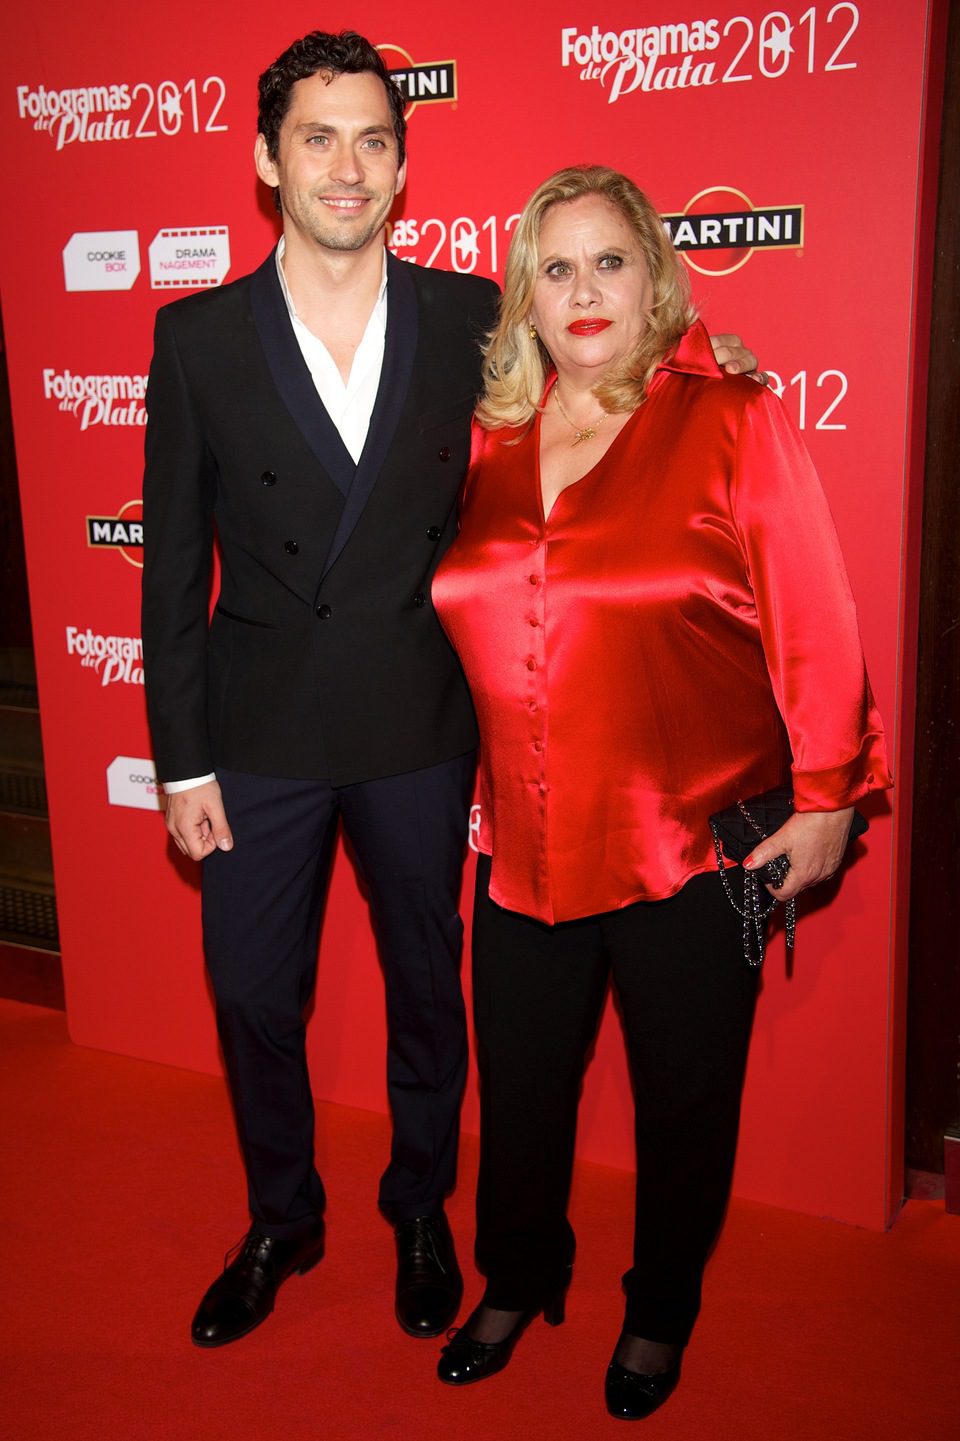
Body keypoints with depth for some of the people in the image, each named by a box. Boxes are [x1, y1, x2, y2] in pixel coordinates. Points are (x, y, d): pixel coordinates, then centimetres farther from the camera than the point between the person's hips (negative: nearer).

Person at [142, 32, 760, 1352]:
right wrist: (182, 761, -3)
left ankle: (420, 1214, 41)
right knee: (254, 1002, 12)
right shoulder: (198, 337, -2)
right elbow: (175, 563, -1)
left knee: (426, 988, 16)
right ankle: (282, 1222, 39)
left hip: (419, 729, 1)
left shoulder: (469, 315, -1)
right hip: (260, 733, 0)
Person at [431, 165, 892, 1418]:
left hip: (692, 848, -3)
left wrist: (826, 798, -7)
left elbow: (813, 625, -7)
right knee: (518, 1091, 17)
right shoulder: (489, 442, 5)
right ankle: (518, 1282, 46)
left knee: (684, 1103, 15)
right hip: (527, 849, 4)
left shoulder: (731, 424, -8)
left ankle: (660, 1315, 42)